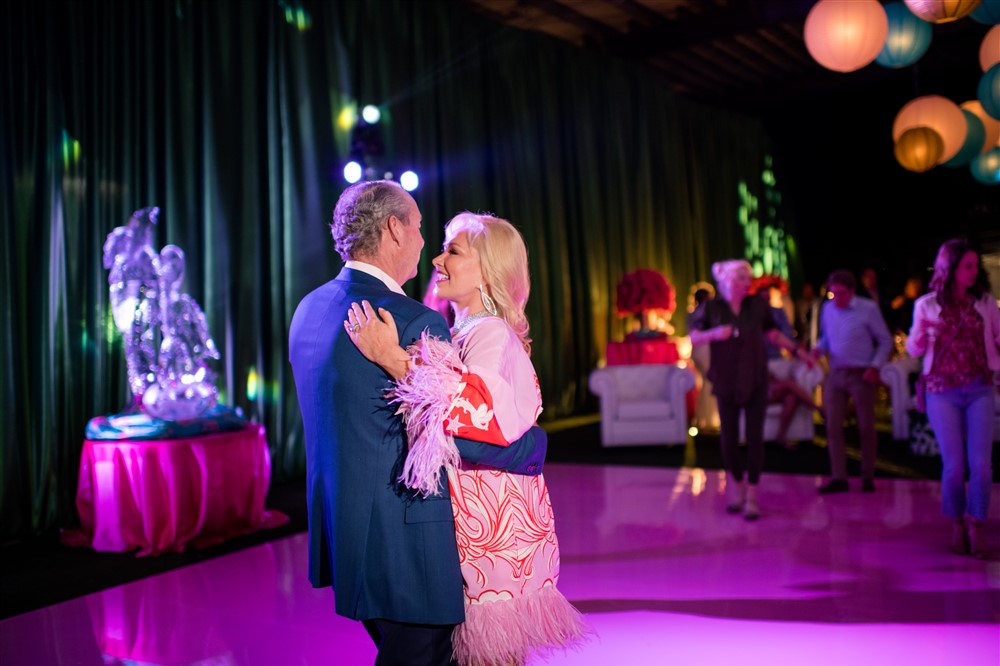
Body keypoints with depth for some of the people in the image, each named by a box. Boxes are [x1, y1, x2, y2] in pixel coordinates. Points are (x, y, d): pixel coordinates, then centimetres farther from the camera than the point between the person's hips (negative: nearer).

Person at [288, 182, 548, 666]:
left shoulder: (309, 308, 7)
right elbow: (461, 434, -18)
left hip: (340, 530, 9)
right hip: (402, 540, -9)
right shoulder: (414, 322, -21)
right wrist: (535, 443, -2)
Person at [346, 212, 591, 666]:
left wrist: (394, 359, -33)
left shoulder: (491, 335, -15)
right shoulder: (460, 333, 12)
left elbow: (487, 412, -34)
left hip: (490, 527, -8)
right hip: (464, 524, 8)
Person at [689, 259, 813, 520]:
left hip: (755, 381, 1)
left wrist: (797, 350, 12)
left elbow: (773, 333, 14)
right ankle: (737, 485, 29)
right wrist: (715, 334, -18)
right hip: (726, 382, 0)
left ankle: (752, 497, 5)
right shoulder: (711, 308, -3)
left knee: (755, 437, -2)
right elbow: (694, 337, 0)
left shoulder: (758, 305, 1)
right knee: (728, 437, 6)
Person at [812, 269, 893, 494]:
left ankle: (868, 477, 19)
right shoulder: (828, 308, 6)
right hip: (835, 374, 4)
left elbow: (885, 341, -2)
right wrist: (818, 349, -5)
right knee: (833, 426, -1)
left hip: (861, 376, -4)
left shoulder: (868, 308, -7)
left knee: (866, 428, 6)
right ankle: (838, 478, 4)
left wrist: (875, 366, -14)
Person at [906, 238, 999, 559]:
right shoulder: (927, 304, 1)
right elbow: (913, 350, 5)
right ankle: (957, 525, 18)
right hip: (942, 391, -1)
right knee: (954, 464, -1)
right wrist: (922, 334, -15)